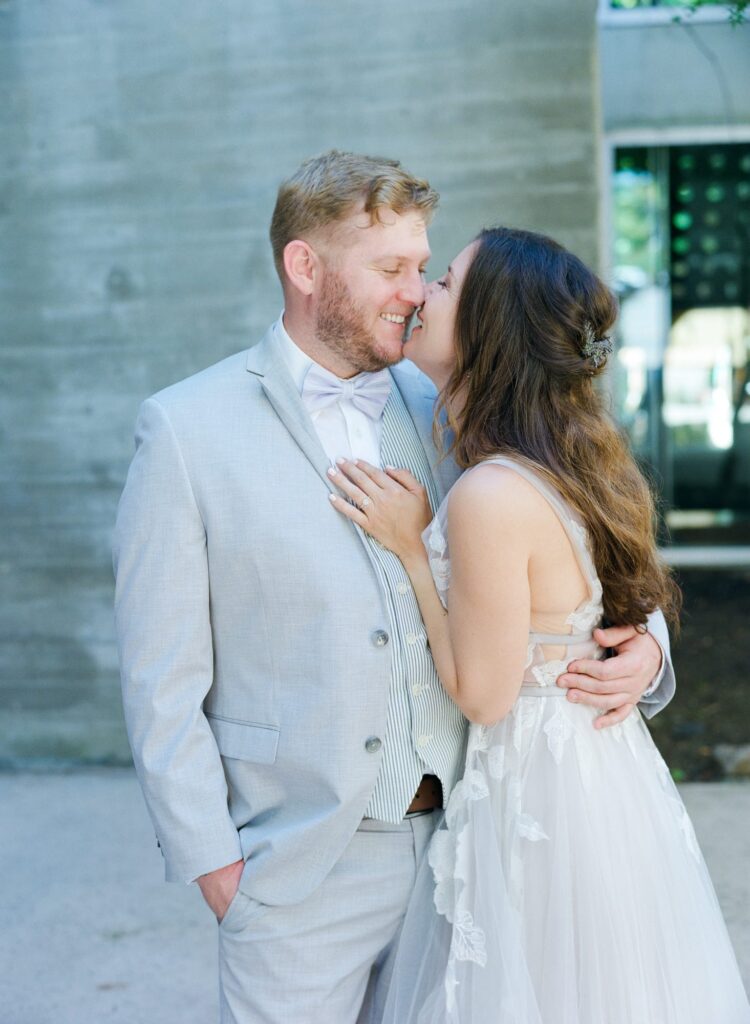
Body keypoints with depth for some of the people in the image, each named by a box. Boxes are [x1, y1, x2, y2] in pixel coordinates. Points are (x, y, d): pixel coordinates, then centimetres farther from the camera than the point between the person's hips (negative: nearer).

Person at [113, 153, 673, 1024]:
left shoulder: (440, 411, 5)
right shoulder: (185, 428, -6)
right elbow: (161, 677, -6)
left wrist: (641, 648, -7)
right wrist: (209, 859, -9)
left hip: (456, 844, 4)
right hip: (299, 869, -3)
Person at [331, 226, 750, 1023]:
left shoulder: (491, 498, -27)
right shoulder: (570, 455, 1)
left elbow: (482, 695, -19)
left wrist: (412, 546, -17)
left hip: (540, 799, -9)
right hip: (603, 770, 9)